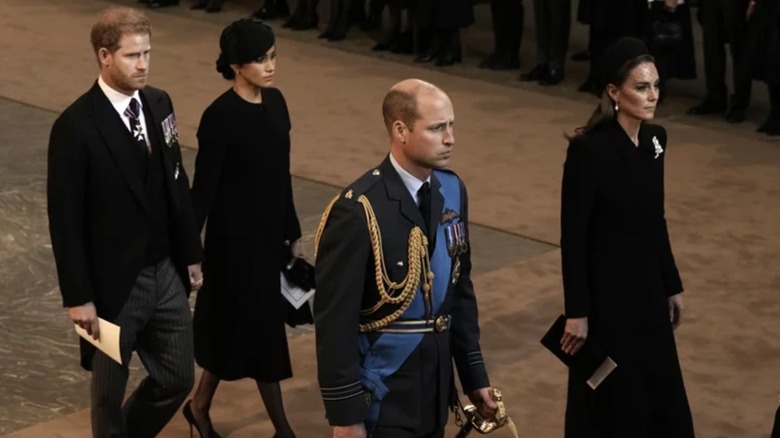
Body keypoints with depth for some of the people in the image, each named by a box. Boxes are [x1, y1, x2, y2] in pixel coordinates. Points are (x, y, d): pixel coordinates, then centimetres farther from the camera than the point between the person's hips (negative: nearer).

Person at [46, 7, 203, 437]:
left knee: (177, 378, 15)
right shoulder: (75, 127, -19)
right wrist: (78, 297, -15)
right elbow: (65, 219, -16)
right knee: (110, 390, 12)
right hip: (114, 283, -6)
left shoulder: (159, 103, 2)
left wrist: (191, 253, 13)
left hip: (166, 272, 6)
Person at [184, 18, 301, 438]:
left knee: (234, 326, 17)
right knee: (260, 326, 3)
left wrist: (293, 233, 15)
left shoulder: (275, 102, 3)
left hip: (268, 233, 7)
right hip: (235, 237, -7)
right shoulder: (220, 117, -19)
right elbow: (204, 188, -16)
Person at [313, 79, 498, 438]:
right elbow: (335, 321, -17)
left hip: (435, 386, 7)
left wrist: (474, 375, 13)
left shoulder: (452, 191, 2)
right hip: (381, 395, -7)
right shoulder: (357, 211, -20)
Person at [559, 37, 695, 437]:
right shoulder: (588, 149, -19)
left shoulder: (655, 139, 3)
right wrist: (576, 310, -16)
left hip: (647, 285, 7)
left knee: (660, 394, 13)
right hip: (605, 290, -7)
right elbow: (572, 235, -16)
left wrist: (672, 285, 15)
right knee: (608, 398, 5)